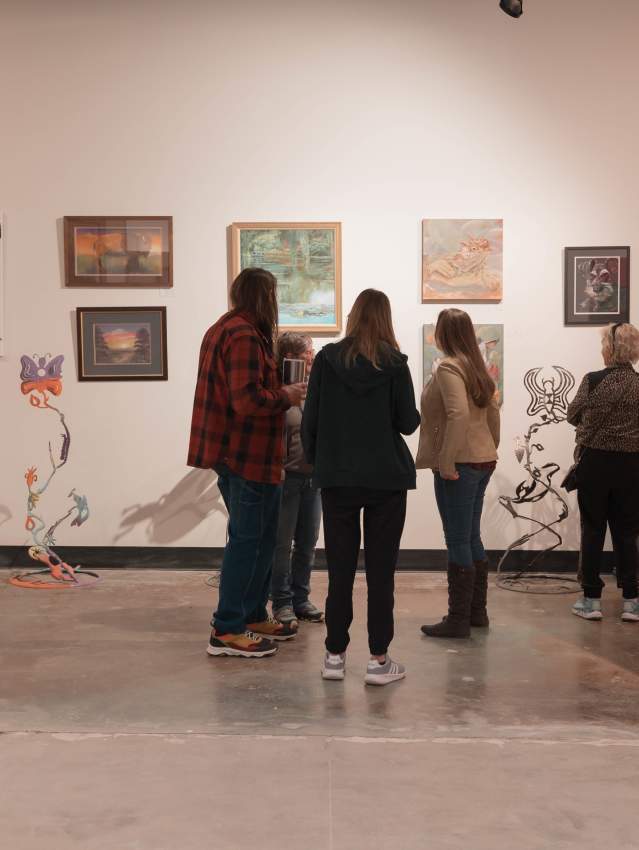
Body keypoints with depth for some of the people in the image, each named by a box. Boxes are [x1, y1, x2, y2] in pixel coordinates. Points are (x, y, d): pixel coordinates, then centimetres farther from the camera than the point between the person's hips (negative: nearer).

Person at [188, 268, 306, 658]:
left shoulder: (222, 330, 16)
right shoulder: (245, 335, -17)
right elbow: (248, 399, -26)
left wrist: (280, 391, 15)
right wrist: (286, 396, -10)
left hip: (233, 452, 11)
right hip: (247, 454, -11)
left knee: (258, 538, 18)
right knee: (249, 540, -3)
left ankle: (253, 615, 28)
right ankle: (227, 630, 5)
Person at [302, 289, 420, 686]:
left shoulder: (327, 359, -2)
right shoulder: (394, 363, -6)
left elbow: (310, 419, 0)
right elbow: (408, 422, -5)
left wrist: (316, 460, 13)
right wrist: (415, 415, 18)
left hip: (337, 477, 2)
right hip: (386, 478, -1)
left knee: (340, 569, 9)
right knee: (381, 569, 5)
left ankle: (335, 655, 16)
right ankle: (379, 660, 8)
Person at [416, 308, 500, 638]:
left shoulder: (449, 367, -12)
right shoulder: (477, 367, 13)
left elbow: (458, 414, -23)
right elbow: (493, 413, 16)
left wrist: (447, 463, -20)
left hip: (459, 465, -9)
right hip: (483, 462, 9)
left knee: (458, 542, -3)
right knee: (472, 538, 15)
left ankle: (459, 620, 3)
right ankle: (477, 612, 24)